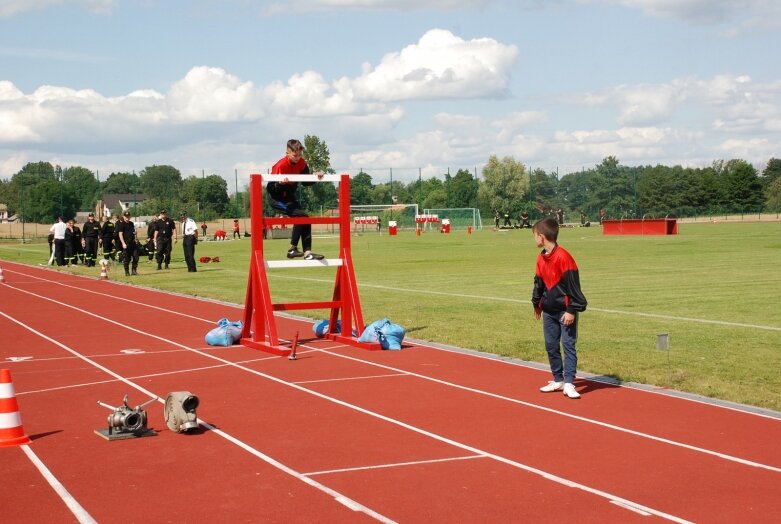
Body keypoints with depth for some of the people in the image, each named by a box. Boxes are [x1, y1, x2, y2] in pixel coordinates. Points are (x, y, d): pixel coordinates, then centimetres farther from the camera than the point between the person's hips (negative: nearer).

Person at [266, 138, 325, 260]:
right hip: (277, 198, -8)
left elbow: (305, 182, 8)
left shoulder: (301, 163, -3)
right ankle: (292, 249, -17)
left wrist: (315, 177, -10)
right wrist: (280, 184, -43)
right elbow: (271, 189, -23)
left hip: (289, 197, 8)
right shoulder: (281, 165, -23)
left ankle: (307, 252, -2)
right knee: (301, 215, -24)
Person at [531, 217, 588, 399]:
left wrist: (572, 310, -19)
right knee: (551, 346, 11)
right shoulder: (541, 258, 6)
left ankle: (569, 384, -6)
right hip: (549, 310, 8)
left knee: (568, 345, -5)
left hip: (565, 311, -8)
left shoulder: (563, 257, -19)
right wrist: (537, 303, 24)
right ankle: (558, 380, 20)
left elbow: (573, 285, -18)